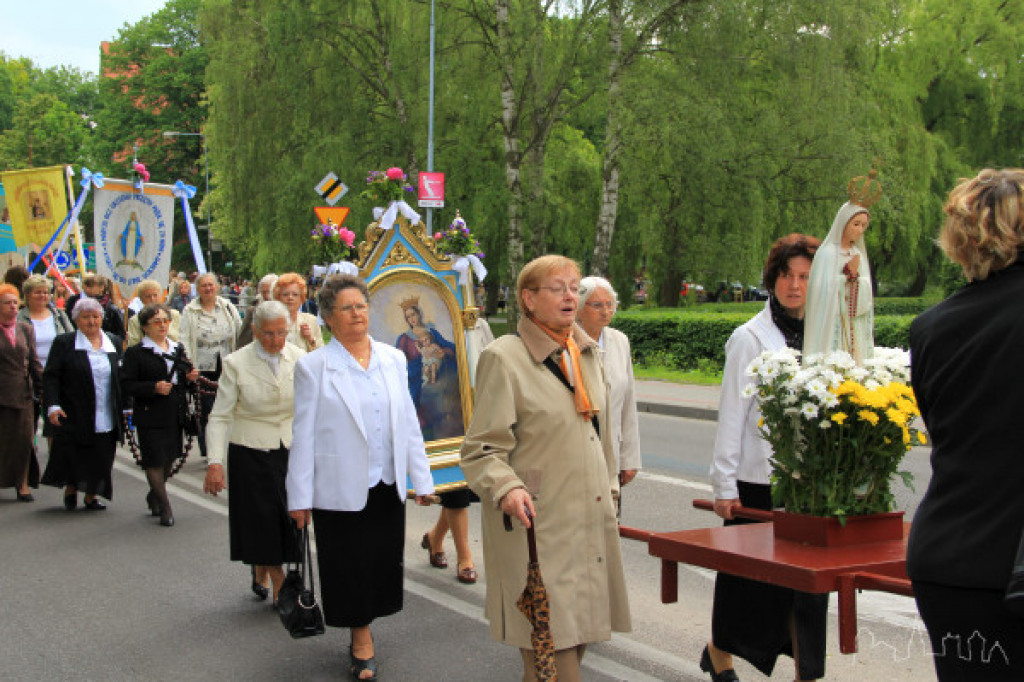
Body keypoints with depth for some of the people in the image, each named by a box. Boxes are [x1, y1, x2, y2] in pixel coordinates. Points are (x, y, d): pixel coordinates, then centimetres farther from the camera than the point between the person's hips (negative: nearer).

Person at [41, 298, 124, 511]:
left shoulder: (114, 343, 11)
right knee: (74, 457, -1)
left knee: (100, 460, 4)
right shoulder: (64, 343, 0)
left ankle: (91, 496, 20)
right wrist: (52, 405, -15)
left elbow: (123, 377, 15)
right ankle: (70, 491, 24)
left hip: (106, 418, 3)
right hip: (74, 416, -3)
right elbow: (50, 376, -3)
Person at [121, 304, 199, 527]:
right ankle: (164, 507, 4)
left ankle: (153, 496, 34)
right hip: (150, 415, -6)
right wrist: (154, 388, -22)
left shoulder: (178, 349, 14)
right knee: (155, 460, -5)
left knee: (169, 458, 14)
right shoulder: (136, 352, -5)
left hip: (175, 414, 6)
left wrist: (190, 378, 0)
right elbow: (126, 385, -10)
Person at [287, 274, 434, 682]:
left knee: (381, 565, 11)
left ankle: (363, 630, 31)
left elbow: (408, 423, 10)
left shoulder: (392, 359, 7)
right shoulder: (314, 366, -5)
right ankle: (361, 639, 22)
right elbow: (304, 434, -5)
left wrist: (421, 478, 9)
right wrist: (300, 496, -6)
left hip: (388, 487, 4)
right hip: (340, 491, -4)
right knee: (349, 570, 5)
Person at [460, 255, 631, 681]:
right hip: (536, 524, -7)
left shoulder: (588, 354, 14)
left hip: (591, 524, 7)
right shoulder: (504, 357, -9)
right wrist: (506, 488, -27)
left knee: (577, 638, 12)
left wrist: (609, 487, 26)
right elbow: (482, 448, -11)